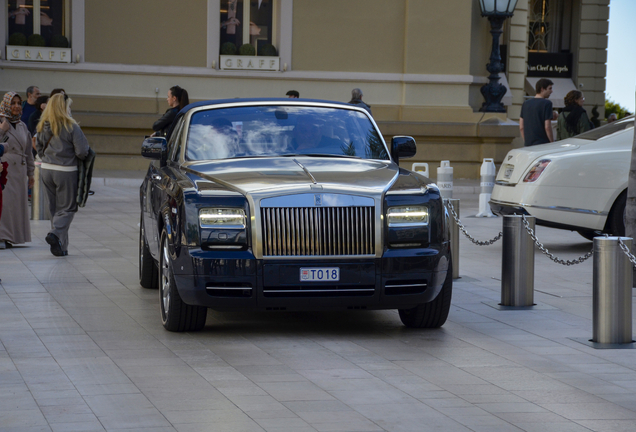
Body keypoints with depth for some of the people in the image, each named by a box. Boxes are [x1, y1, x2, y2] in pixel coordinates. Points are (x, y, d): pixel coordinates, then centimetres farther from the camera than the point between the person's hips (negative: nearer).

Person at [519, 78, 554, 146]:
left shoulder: (526, 103, 11)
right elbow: (547, 127, -14)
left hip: (528, 144, 7)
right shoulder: (546, 104, -9)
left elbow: (521, 127, 12)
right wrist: (552, 143, -4)